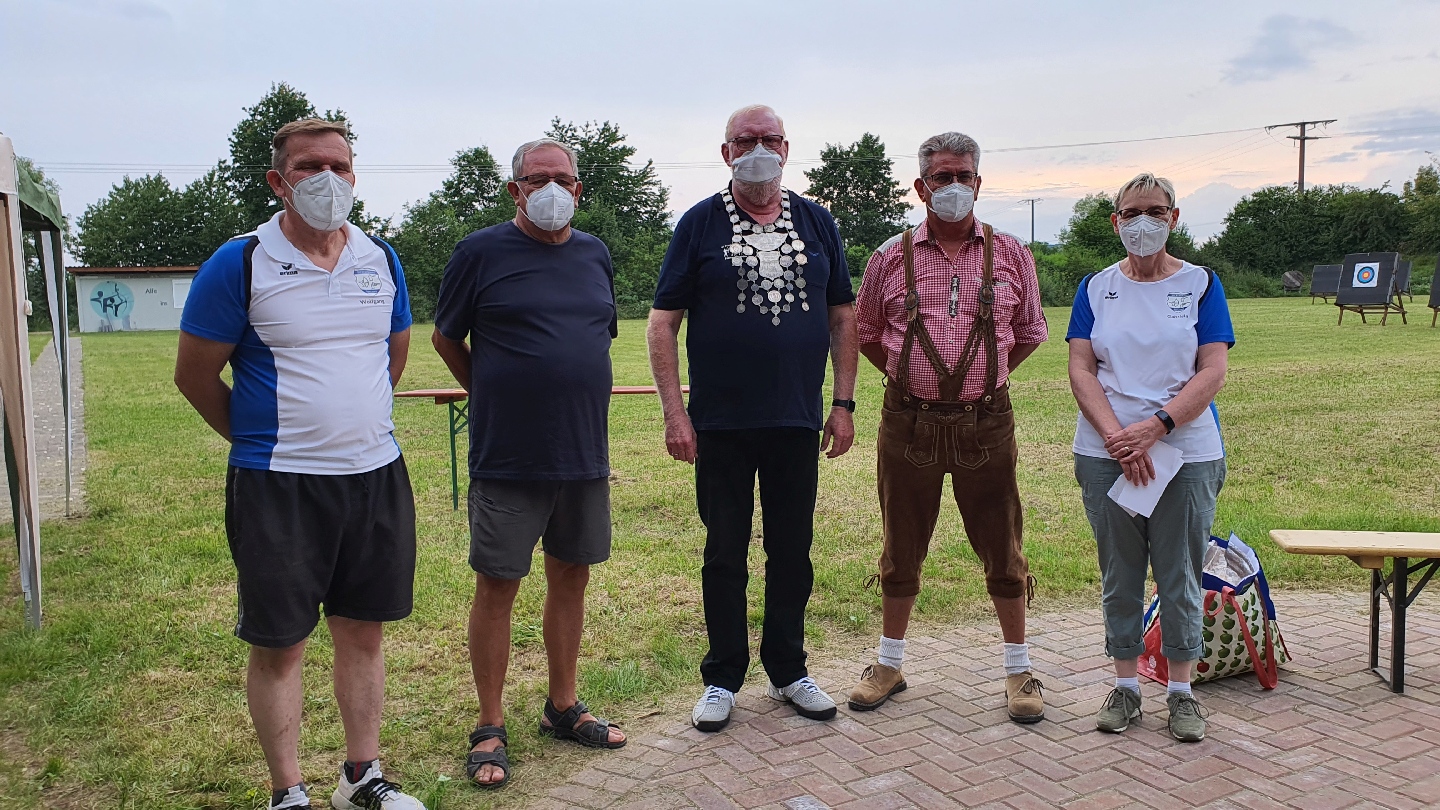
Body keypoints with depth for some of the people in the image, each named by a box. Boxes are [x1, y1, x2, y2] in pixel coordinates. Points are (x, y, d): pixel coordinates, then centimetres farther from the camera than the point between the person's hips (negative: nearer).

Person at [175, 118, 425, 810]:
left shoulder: (381, 260, 6)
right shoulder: (241, 263, -7)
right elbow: (195, 375, -1)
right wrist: (257, 438, 8)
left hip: (376, 475, 4)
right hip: (277, 485, -4)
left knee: (363, 630, 14)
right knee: (278, 643, 5)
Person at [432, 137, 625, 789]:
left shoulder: (595, 254, 9)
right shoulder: (481, 252, -5)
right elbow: (446, 339, 5)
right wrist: (495, 398, 8)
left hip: (584, 453, 5)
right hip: (507, 459, -4)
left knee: (571, 577, 13)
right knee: (497, 586, 3)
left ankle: (563, 708, 30)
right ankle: (490, 729, 17)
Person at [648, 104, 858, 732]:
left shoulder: (816, 222, 8)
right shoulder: (701, 223, 0)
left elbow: (842, 316, 11)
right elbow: (663, 322, -2)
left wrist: (844, 403, 4)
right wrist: (674, 413, -10)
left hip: (798, 422, 2)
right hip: (721, 426, -2)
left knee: (792, 552, 11)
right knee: (725, 554, 8)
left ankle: (788, 671, 28)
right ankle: (722, 678, 22)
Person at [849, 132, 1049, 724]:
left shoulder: (1010, 256, 3)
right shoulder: (891, 258, 2)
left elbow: (1029, 333, 17)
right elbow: (865, 334, 14)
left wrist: (986, 377, 12)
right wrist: (909, 377, 9)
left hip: (986, 423, 0)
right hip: (908, 423, 0)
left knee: (1002, 551, 7)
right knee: (902, 548, 11)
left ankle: (1019, 670, 24)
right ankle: (889, 664, 26)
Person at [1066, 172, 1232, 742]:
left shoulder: (1200, 284, 4)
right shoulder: (1096, 288, 7)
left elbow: (1212, 372, -5)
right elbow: (1080, 370, -1)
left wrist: (1154, 427, -17)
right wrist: (1118, 437, -14)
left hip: (1186, 453, -1)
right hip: (1105, 455, 1)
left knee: (1180, 576, 5)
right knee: (1119, 575, 8)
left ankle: (1181, 691, 19)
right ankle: (1125, 686, 21)